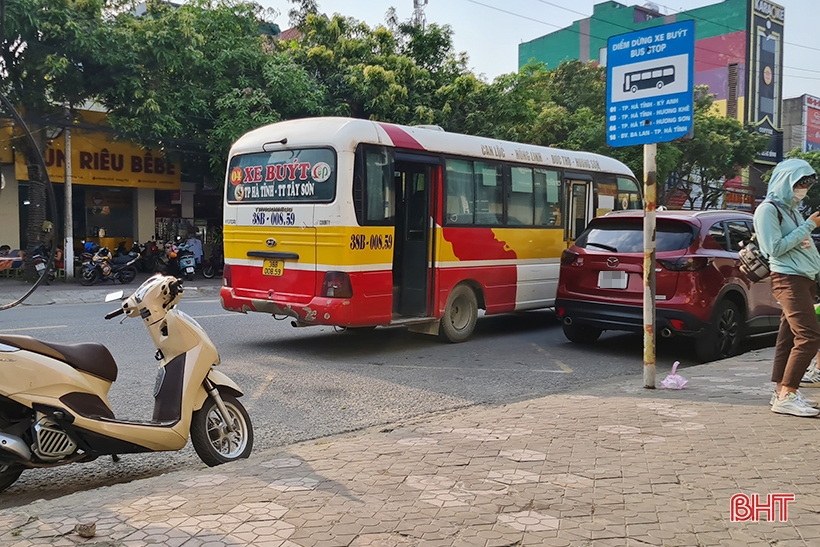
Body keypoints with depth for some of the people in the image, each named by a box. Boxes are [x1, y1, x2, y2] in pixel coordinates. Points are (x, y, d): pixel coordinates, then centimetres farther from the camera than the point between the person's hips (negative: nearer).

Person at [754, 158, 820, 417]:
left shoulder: (792, 210, 19)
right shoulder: (768, 209, -7)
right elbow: (776, 248, -14)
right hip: (788, 279, -9)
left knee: (789, 336, 7)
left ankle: (781, 391, 10)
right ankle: (786, 396, -14)